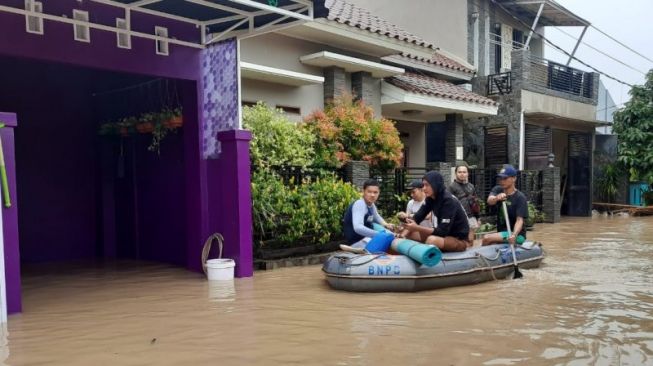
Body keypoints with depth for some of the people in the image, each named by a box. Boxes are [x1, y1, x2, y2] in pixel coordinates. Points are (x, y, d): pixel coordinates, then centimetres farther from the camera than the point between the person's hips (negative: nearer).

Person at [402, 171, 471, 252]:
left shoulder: (448, 201, -24)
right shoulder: (431, 198, -2)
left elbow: (442, 231, -28)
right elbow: (417, 217, -5)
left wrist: (417, 228, -34)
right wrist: (402, 236, -19)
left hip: (460, 240, -7)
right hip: (446, 234, 7)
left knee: (431, 240, -33)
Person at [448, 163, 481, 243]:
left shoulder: (471, 186, 13)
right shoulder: (452, 186, -4)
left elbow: (476, 203, 19)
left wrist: (477, 218, 18)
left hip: (471, 217, 5)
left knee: (470, 241, 11)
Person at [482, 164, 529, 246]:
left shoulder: (520, 197, -13)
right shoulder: (498, 190, 1)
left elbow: (519, 220, -21)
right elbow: (489, 201, -20)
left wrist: (514, 235, -41)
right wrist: (496, 198, -45)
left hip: (517, 234, -6)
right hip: (502, 233, 6)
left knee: (487, 238, -20)